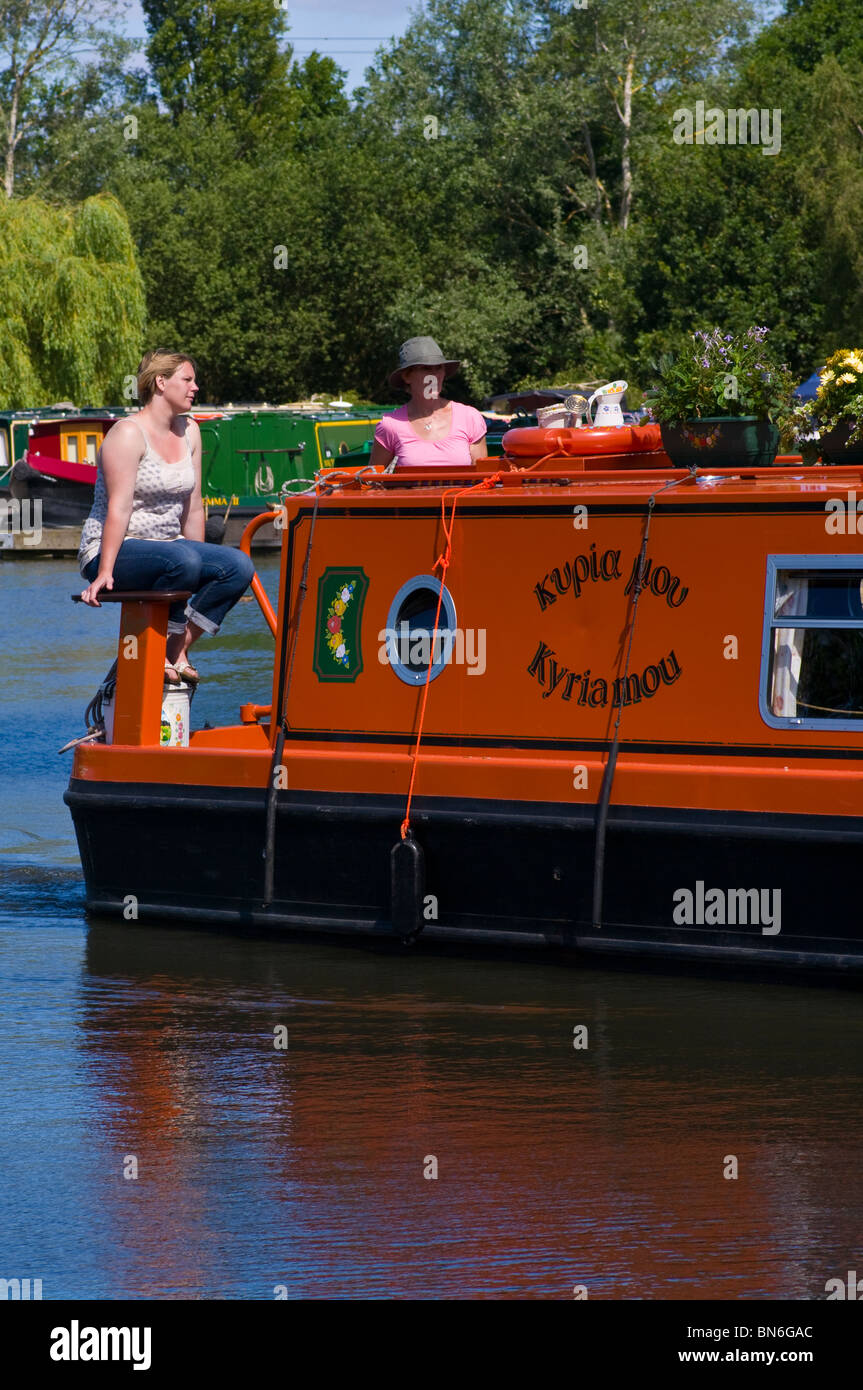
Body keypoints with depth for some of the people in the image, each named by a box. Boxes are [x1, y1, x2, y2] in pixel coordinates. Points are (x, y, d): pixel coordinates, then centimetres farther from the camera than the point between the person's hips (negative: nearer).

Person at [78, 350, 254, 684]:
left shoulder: (189, 431, 11)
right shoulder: (128, 434, -13)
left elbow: (193, 508, 14)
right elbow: (119, 509, -21)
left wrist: (202, 564, 12)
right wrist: (104, 574, -27)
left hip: (166, 545, 8)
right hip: (111, 551, -8)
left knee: (239, 567, -14)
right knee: (182, 561, -36)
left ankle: (178, 647, -11)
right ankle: (158, 651, -20)